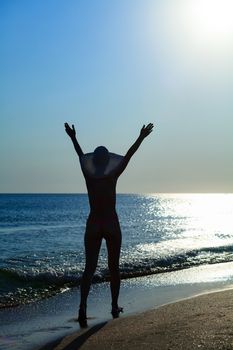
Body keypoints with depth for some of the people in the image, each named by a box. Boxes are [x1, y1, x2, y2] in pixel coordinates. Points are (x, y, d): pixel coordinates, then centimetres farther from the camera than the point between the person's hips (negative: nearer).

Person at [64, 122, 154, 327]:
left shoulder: (89, 176, -3)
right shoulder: (112, 177, -8)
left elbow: (82, 157, 11)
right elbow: (128, 157, -4)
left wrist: (73, 138, 25)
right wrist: (141, 138, 3)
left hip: (93, 225, 2)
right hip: (112, 225, -1)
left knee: (89, 268, -1)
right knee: (114, 267, 13)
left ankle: (83, 306, -21)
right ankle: (115, 307, 20)